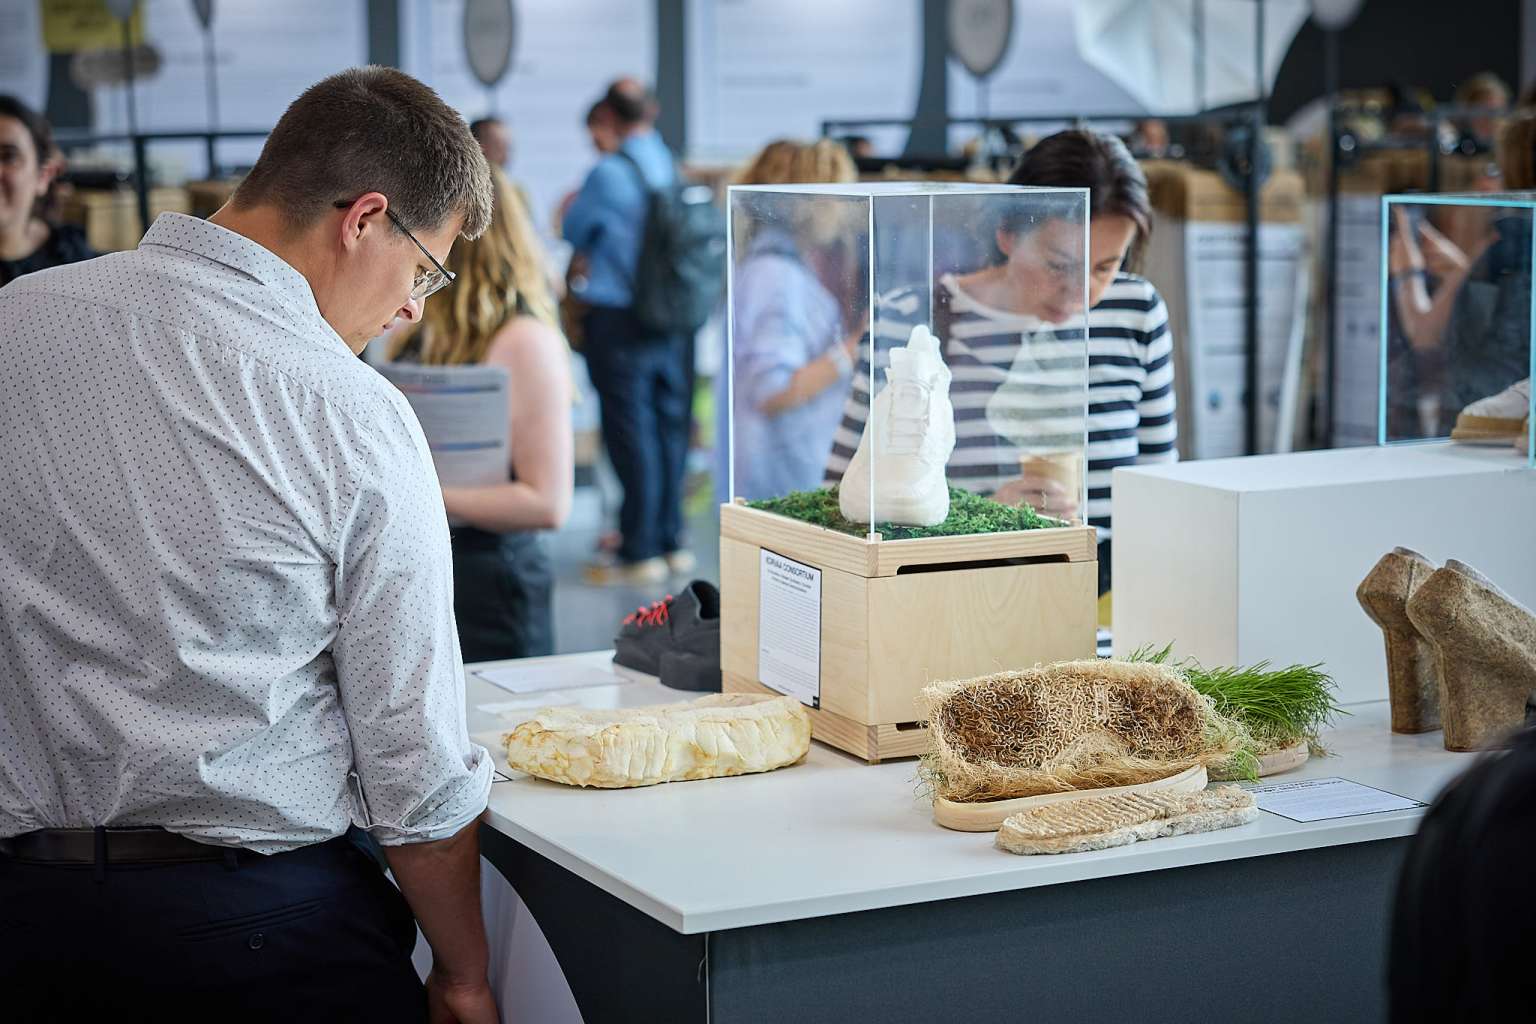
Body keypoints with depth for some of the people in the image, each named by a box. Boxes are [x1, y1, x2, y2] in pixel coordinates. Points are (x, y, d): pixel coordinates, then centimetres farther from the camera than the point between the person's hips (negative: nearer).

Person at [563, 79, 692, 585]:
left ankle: (640, 553, 2)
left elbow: (573, 230, -1)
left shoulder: (609, 173, -15)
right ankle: (670, 540, 22)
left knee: (630, 432, -1)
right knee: (669, 425, 13)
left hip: (618, 323, -6)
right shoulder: (670, 168, 4)